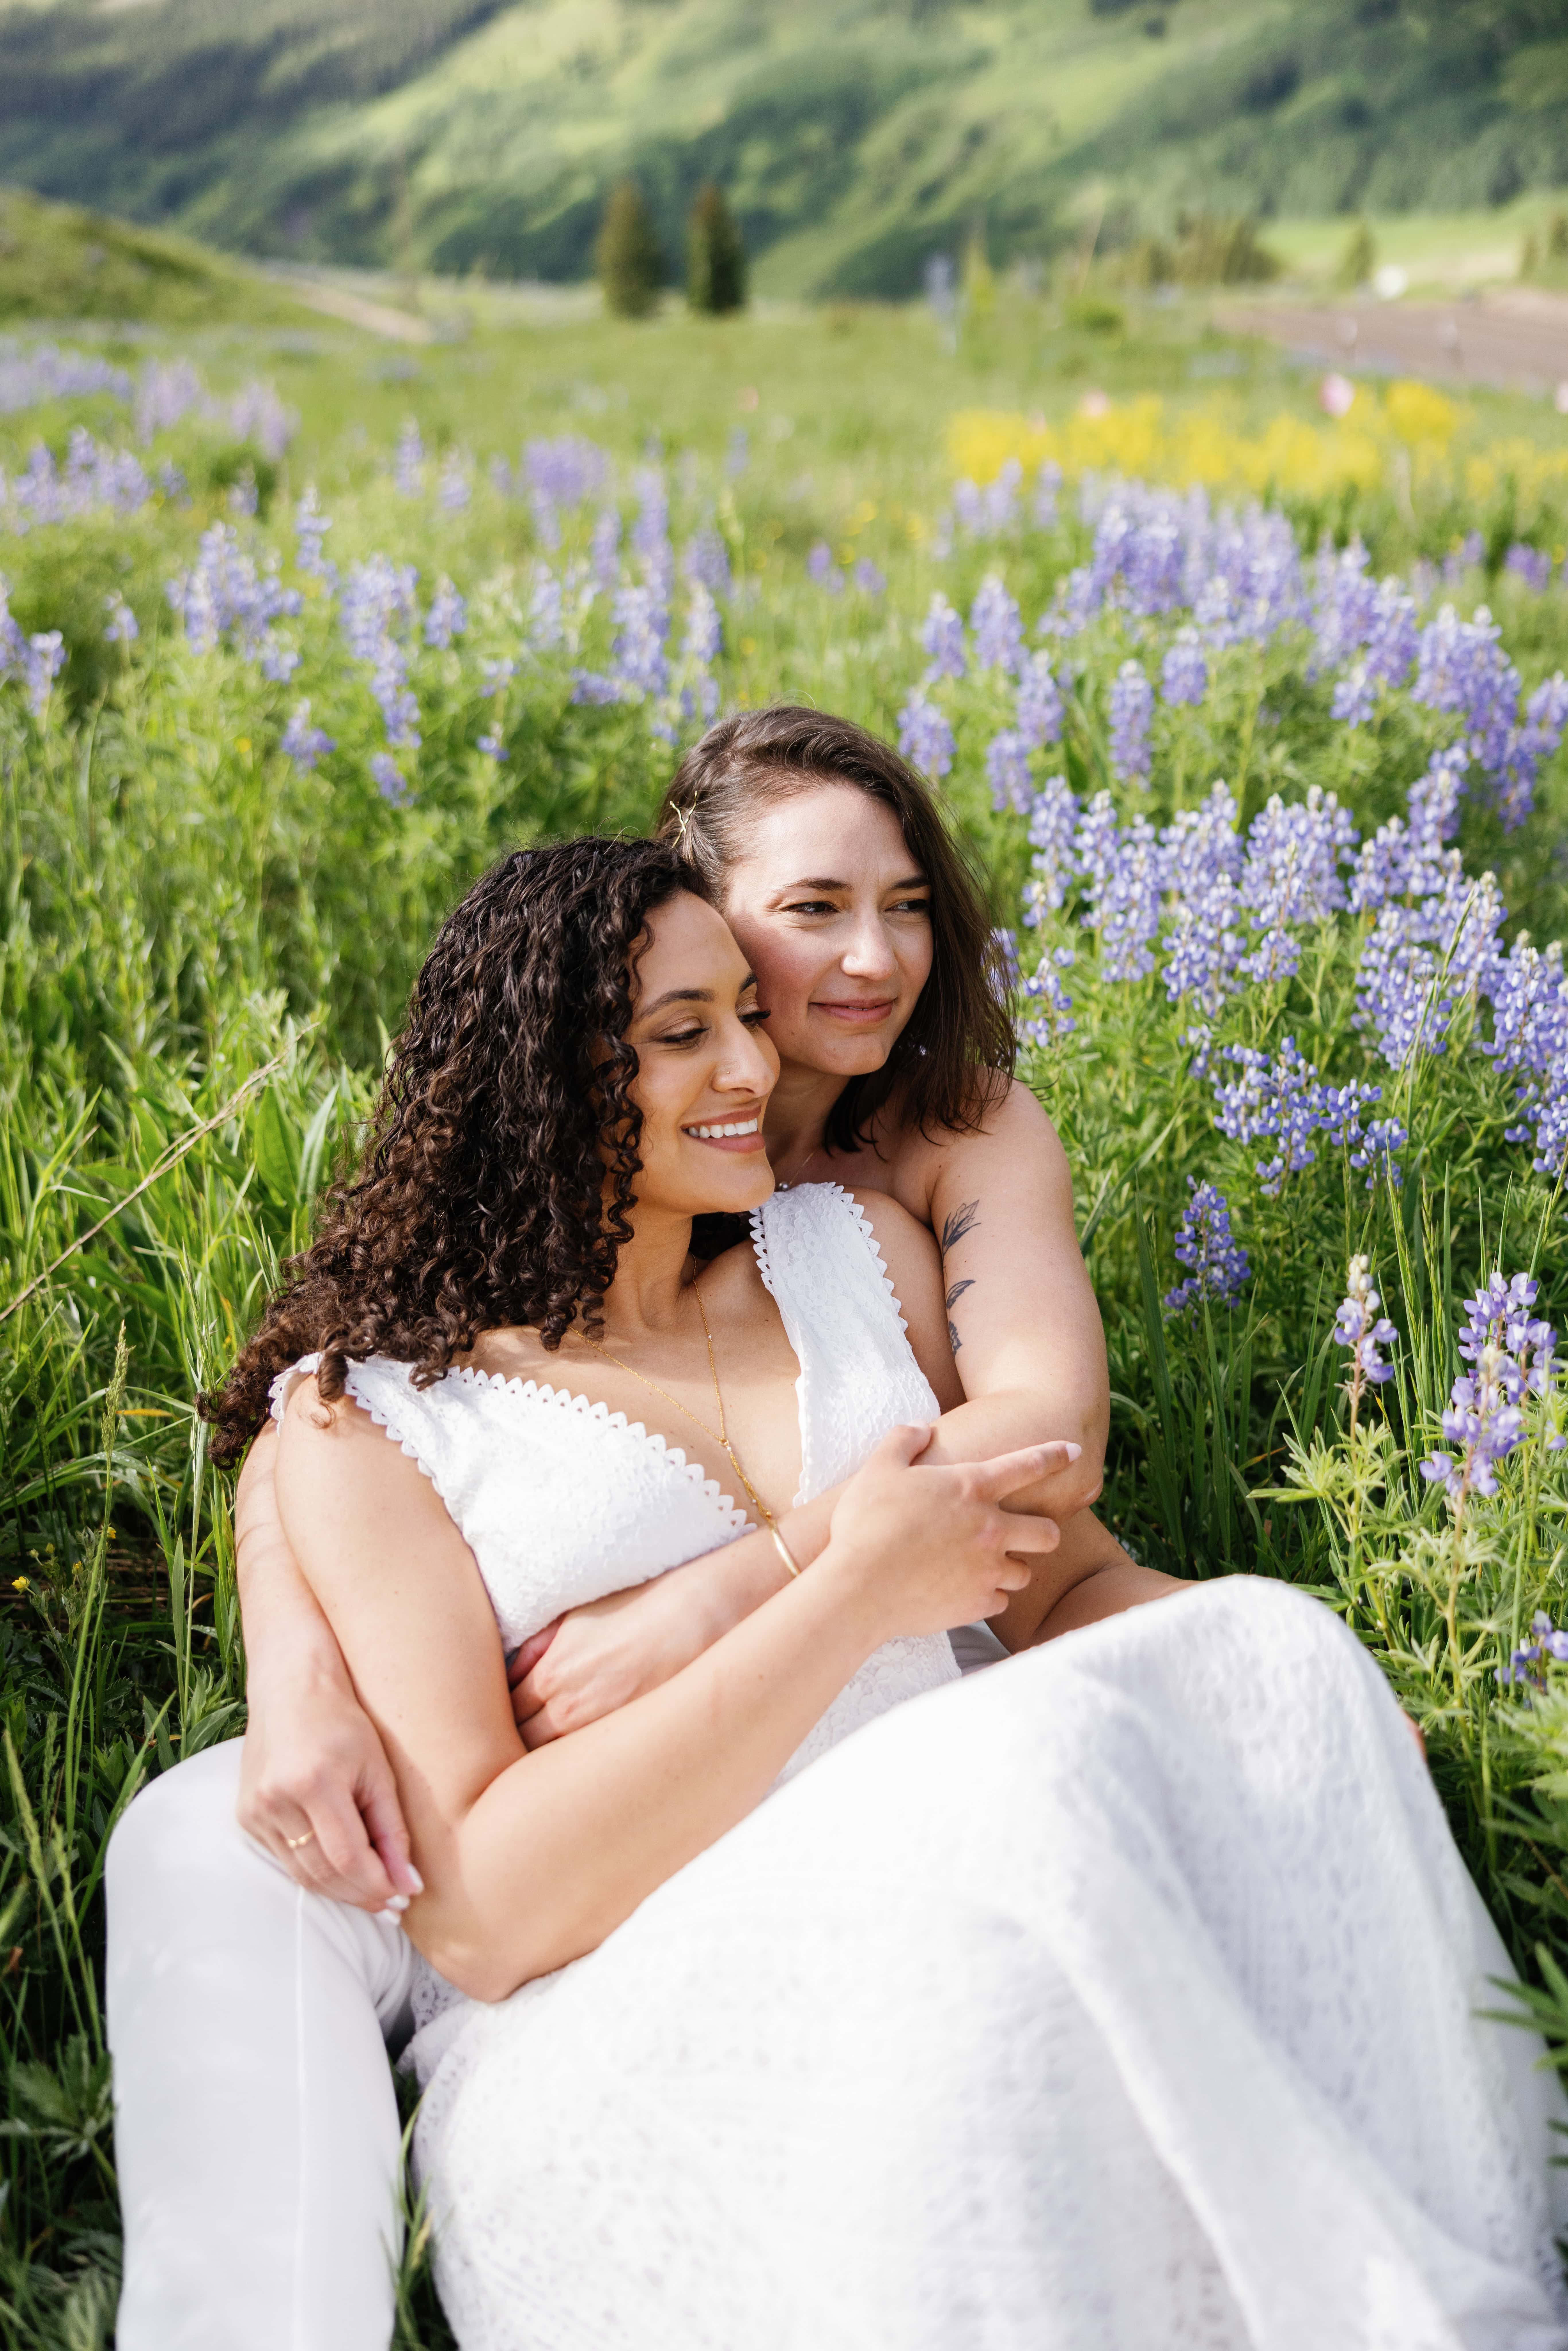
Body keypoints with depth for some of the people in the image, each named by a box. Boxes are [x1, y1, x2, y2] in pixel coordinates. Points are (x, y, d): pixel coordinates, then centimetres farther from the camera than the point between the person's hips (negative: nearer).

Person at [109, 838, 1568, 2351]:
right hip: (613, 2060, -5)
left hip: (971, 1928, 6)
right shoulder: (365, 1415, 0)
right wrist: (853, 1593, -14)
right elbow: (476, 1912, -11)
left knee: (1273, 1647, -21)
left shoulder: (857, 1251, 16)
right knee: (1034, 1767, -33)